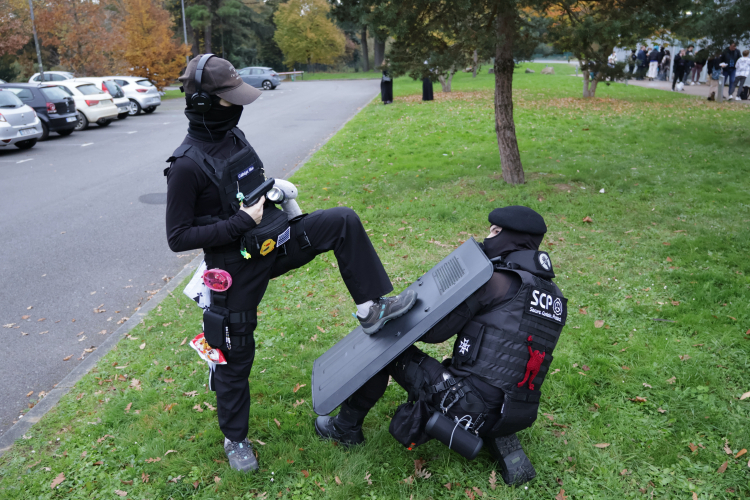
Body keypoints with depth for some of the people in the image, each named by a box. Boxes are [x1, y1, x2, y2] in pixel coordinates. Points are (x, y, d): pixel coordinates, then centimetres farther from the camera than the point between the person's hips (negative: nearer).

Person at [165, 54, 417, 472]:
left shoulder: (233, 135, 2)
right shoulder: (187, 165, -21)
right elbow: (178, 237, -20)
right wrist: (242, 223, -23)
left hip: (273, 237, 6)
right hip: (237, 265, -6)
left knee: (344, 221, -10)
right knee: (236, 357, 9)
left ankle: (372, 308, -3)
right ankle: (235, 439, 34)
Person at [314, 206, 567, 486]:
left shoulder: (498, 281, -11)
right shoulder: (554, 296, 12)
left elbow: (435, 330, -9)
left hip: (469, 408, -8)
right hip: (513, 418, 8)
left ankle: (347, 427, 24)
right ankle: (507, 449, 14)